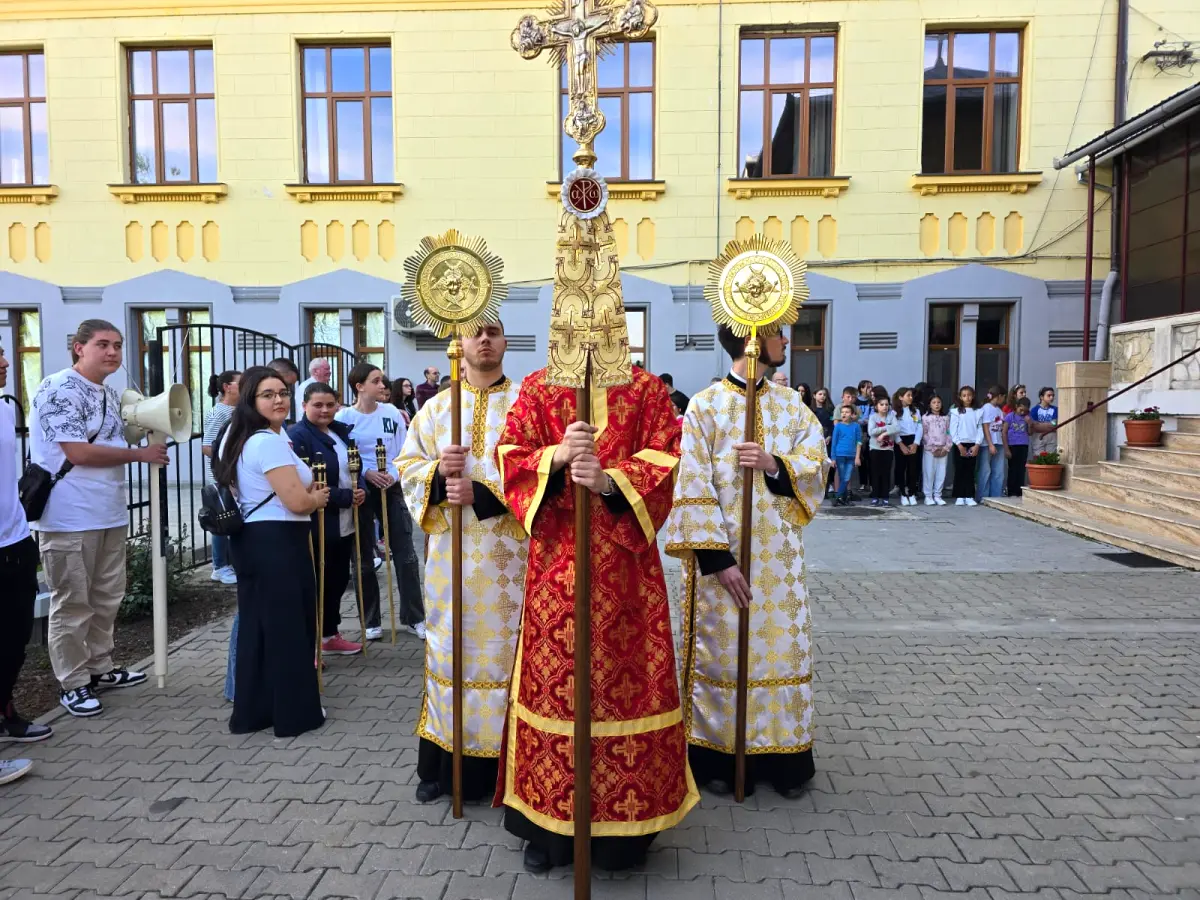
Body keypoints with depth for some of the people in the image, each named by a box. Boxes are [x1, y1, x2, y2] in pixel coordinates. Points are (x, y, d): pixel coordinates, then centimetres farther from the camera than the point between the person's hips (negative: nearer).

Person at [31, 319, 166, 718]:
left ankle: (99, 667, 31)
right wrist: (140, 454, -12)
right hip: (70, 517, -8)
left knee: (107, 598, 17)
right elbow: (78, 452, -19)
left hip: (111, 513, 8)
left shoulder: (111, 394, 14)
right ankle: (72, 684, 15)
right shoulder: (58, 389, -13)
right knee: (73, 604, 3)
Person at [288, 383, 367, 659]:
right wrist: (345, 497, -21)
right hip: (316, 524, -8)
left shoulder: (342, 432, 10)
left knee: (339, 579, 17)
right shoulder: (297, 436, -14)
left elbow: (355, 468, 15)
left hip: (344, 523, 8)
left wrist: (361, 490, -7)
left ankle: (330, 635, 31)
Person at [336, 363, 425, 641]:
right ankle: (371, 621, 21)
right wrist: (366, 473, -21)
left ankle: (413, 618, 15)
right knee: (364, 558, 8)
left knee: (405, 554, 3)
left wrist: (394, 475, -15)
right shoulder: (344, 417, -6)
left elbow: (403, 452, 2)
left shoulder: (392, 413, 1)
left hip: (391, 488, 2)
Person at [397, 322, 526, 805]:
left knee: (503, 647, 1)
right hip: (451, 554, 3)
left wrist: (481, 492, -18)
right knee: (451, 648, 8)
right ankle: (442, 763, 21)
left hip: (507, 554, -2)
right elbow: (407, 466, 9)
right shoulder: (436, 408, 11)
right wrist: (438, 470, -13)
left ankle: (500, 761, 14)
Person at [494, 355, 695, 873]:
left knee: (630, 674, 4)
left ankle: (623, 828, 22)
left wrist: (609, 481, -21)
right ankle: (547, 826, 19)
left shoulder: (648, 389, 6)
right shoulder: (536, 388, 7)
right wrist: (558, 455, -20)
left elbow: (663, 460, -4)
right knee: (553, 676, 4)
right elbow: (509, 457, -1)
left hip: (626, 561, 0)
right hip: (556, 557, 0)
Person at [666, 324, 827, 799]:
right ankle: (719, 756, 20)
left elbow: (817, 467, 3)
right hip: (723, 552, -4)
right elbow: (694, 487, -12)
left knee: (781, 648, 9)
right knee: (720, 650, 5)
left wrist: (775, 465, -18)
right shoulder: (704, 406, -6)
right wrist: (718, 559, -17)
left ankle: (783, 756, 23)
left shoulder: (792, 404, 8)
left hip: (779, 554, 4)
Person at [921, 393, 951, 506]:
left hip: (943, 450, 3)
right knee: (929, 472, -1)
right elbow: (924, 434, -5)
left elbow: (949, 433, 8)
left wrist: (947, 447, -4)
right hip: (930, 449, -3)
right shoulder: (926, 417, 0)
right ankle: (928, 496, 5)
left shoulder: (946, 417, 10)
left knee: (941, 473, 3)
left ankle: (937, 495, 11)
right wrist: (933, 448, -9)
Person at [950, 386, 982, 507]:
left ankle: (969, 497, 8)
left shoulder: (977, 412, 6)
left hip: (973, 445, 2)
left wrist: (977, 445, -7)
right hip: (960, 444, -2)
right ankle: (959, 497, 7)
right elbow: (953, 430, -4)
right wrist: (959, 445, -11)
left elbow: (980, 429, 4)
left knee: (970, 471, 5)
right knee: (959, 471, 2)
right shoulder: (956, 412, 0)